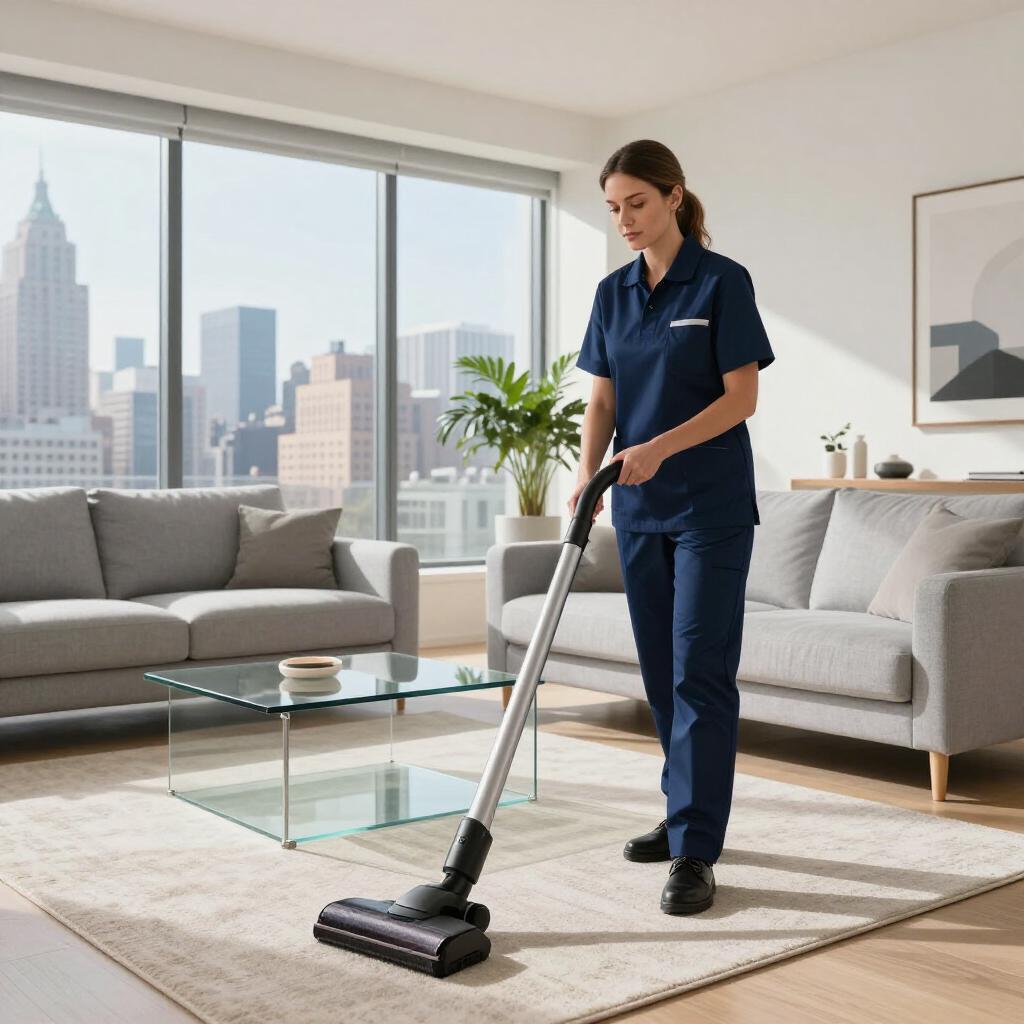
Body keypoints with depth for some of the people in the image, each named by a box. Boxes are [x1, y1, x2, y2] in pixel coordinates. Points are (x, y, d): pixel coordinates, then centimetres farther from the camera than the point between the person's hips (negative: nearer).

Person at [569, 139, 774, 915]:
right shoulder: (614, 293, 10)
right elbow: (603, 400, 9)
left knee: (701, 670, -8)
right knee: (662, 671, 11)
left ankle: (696, 852, -5)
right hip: (640, 507, 6)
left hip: (711, 503, -6)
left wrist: (659, 447, -24)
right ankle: (688, 815, 25)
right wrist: (589, 473, -8)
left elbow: (741, 397, -12)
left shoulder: (721, 281, -8)